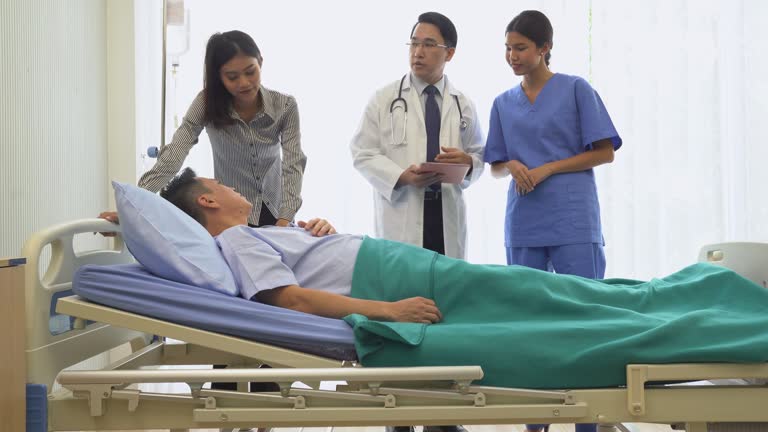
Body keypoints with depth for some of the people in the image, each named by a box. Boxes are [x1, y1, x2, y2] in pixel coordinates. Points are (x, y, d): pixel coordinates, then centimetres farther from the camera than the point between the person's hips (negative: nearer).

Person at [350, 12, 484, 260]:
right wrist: (401, 176, -17)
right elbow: (363, 154, 1)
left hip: (447, 217, 2)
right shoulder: (384, 99, 5)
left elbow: (478, 157, 16)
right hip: (400, 219, -2)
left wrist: (467, 161, -10)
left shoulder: (463, 105, 13)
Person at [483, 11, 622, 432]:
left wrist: (547, 169, -10)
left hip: (573, 222, -4)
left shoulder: (576, 90, 2)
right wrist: (513, 165, -7)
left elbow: (604, 152, -1)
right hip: (523, 226, 4)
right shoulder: (503, 103, 14)